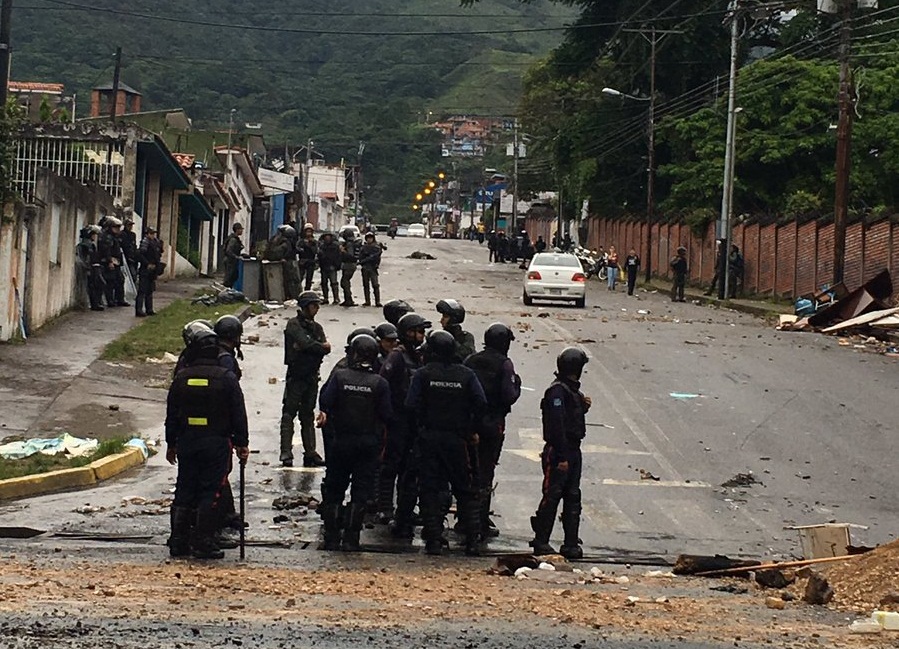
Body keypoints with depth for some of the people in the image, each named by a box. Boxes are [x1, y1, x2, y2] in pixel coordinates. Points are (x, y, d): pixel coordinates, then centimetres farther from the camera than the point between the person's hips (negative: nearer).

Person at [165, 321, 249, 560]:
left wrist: (171, 444, 17)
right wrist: (242, 444, 2)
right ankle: (203, 543, -2)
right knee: (210, 492, 0)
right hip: (216, 444, -3)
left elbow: (172, 414, 8)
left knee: (184, 491, 10)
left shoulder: (182, 377, 2)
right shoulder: (226, 378, -7)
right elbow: (238, 414, -5)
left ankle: (178, 541, 12)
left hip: (187, 442, 3)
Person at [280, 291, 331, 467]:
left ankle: (310, 453, 14)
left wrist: (311, 347, -16)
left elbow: (326, 348, 1)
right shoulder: (294, 325, -6)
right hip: (296, 375, -7)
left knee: (308, 415, 11)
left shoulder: (316, 327, 15)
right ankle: (286, 454, -9)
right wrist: (321, 347, -6)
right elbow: (306, 344, -20)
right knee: (289, 414, -6)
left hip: (312, 376, 7)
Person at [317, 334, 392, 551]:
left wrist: (325, 413, 7)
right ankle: (351, 539, -1)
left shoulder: (339, 376, -9)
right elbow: (387, 415, -8)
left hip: (341, 441, 0)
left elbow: (325, 401, -14)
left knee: (334, 490, 12)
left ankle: (332, 537, 11)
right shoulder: (380, 383, -8)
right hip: (369, 443, 0)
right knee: (360, 492, 4)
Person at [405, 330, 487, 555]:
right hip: (458, 440, 1)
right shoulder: (466, 375, -2)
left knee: (430, 489, 4)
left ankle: (433, 540, -1)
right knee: (466, 490, 10)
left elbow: (412, 404, -13)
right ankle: (472, 539, 4)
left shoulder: (423, 375, -6)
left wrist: (423, 423, 2)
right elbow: (481, 403, -8)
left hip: (430, 437, -1)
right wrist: (471, 429, 3)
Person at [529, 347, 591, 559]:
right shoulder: (557, 391, -15)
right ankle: (541, 542, 2)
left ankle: (571, 544, 11)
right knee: (552, 496, -5)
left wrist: (583, 406, 2)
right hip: (558, 452, -9)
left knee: (573, 498, 9)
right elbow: (557, 425, -20)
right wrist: (561, 457, -23)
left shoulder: (572, 390, 15)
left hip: (573, 451, 10)